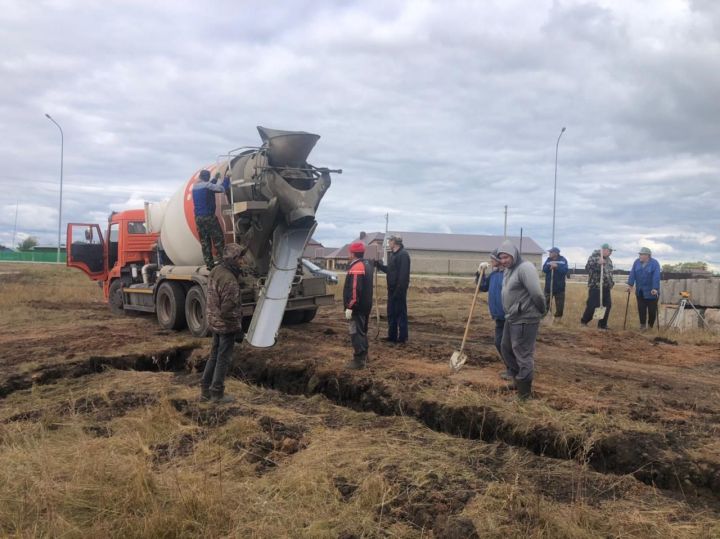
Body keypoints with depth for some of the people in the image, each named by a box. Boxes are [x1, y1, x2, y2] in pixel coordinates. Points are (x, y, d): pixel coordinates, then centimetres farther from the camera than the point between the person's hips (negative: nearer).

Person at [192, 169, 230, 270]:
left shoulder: (195, 187, 13)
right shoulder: (207, 185, -10)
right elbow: (222, 188, -15)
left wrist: (215, 179, 30)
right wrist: (227, 178, -1)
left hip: (198, 217, 7)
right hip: (208, 216, -7)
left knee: (204, 241, 7)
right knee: (218, 239, -1)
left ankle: (209, 263, 5)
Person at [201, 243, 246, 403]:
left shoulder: (215, 271, 3)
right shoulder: (229, 280, -25)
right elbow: (230, 309, -24)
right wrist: (238, 329, -16)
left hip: (214, 323, 9)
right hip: (227, 325, -9)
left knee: (214, 356, 19)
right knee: (223, 359, 4)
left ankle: (205, 390, 27)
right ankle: (217, 393, 14)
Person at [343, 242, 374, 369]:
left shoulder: (356, 267, -20)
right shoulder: (368, 265, 14)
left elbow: (354, 289, -26)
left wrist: (349, 307, -24)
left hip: (357, 306, -10)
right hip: (366, 305, 10)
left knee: (356, 333, -6)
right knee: (362, 331, 18)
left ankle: (359, 361, -4)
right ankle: (363, 356, 27)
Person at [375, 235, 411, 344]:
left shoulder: (403, 254, -15)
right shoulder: (393, 254, 15)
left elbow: (403, 274, -22)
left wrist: (400, 289, -25)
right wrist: (378, 264, 14)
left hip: (399, 289, -10)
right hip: (392, 289, 10)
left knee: (401, 313, -1)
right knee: (391, 313, 14)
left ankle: (402, 338, 6)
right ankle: (392, 336, 22)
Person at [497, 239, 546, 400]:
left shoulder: (525, 268, -21)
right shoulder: (508, 270, 12)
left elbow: (537, 293, -24)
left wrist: (542, 311, -12)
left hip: (525, 319, -10)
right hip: (511, 318, 10)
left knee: (523, 354, -1)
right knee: (506, 348, 21)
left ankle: (524, 391, 11)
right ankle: (518, 377, 38)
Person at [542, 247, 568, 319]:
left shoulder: (563, 260, -4)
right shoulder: (548, 260, 5)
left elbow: (565, 270, -15)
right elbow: (544, 269, -5)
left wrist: (557, 266, -25)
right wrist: (549, 266, -23)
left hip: (559, 286, -2)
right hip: (548, 286, 2)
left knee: (559, 304, 6)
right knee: (546, 302, 5)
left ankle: (558, 317, 19)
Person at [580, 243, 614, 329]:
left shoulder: (608, 260, 17)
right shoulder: (594, 257, -7)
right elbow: (588, 267, -21)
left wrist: (611, 283, 21)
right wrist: (598, 263, -33)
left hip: (606, 287, 8)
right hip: (595, 286, -8)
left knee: (607, 305, 5)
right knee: (592, 305, -6)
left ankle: (602, 324, 17)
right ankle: (584, 321, 13)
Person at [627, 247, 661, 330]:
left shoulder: (655, 263, -11)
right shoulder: (637, 262, 2)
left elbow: (656, 277, -19)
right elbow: (632, 274, -2)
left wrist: (655, 289, -27)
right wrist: (630, 285, -11)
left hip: (651, 291, -4)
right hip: (640, 291, 4)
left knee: (652, 309, 3)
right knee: (641, 308, 3)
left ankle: (651, 326, 17)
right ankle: (643, 325, 12)